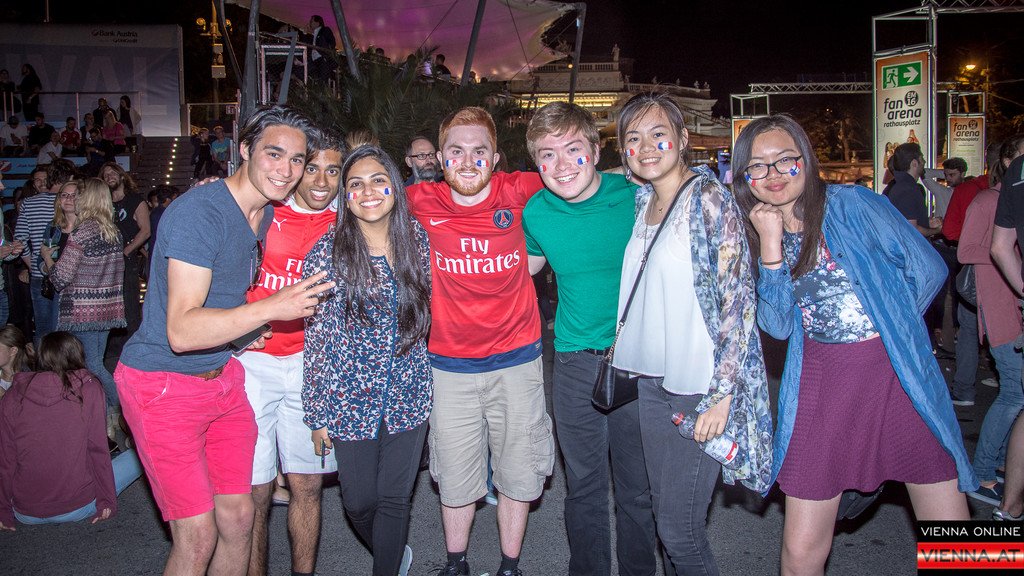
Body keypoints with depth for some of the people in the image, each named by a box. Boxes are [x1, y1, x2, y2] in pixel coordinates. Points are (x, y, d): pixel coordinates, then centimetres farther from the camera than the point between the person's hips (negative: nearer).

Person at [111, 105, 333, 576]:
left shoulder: (268, 215, 5)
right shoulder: (198, 212, -21)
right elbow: (181, 331, -28)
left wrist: (238, 328, 7)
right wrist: (270, 309, -36)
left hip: (223, 376, 7)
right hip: (163, 383, -7)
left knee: (238, 519, 10)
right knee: (197, 537, -5)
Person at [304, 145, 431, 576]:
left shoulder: (417, 239, -1)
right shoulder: (326, 254, -9)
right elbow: (316, 338, -6)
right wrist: (317, 413, -5)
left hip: (409, 397, 2)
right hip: (351, 400, -1)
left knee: (395, 499, 8)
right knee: (359, 503, 11)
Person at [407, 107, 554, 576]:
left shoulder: (516, 193, -7)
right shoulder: (423, 202, -6)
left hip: (517, 359, 0)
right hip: (450, 365, 0)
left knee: (517, 471, 13)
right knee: (455, 474, 13)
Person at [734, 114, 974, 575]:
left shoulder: (852, 204, -5)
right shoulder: (755, 235, 4)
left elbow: (927, 267, -1)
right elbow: (778, 326, -6)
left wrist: (888, 329, 6)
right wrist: (771, 244, -14)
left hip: (902, 379, -1)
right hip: (822, 387, 2)